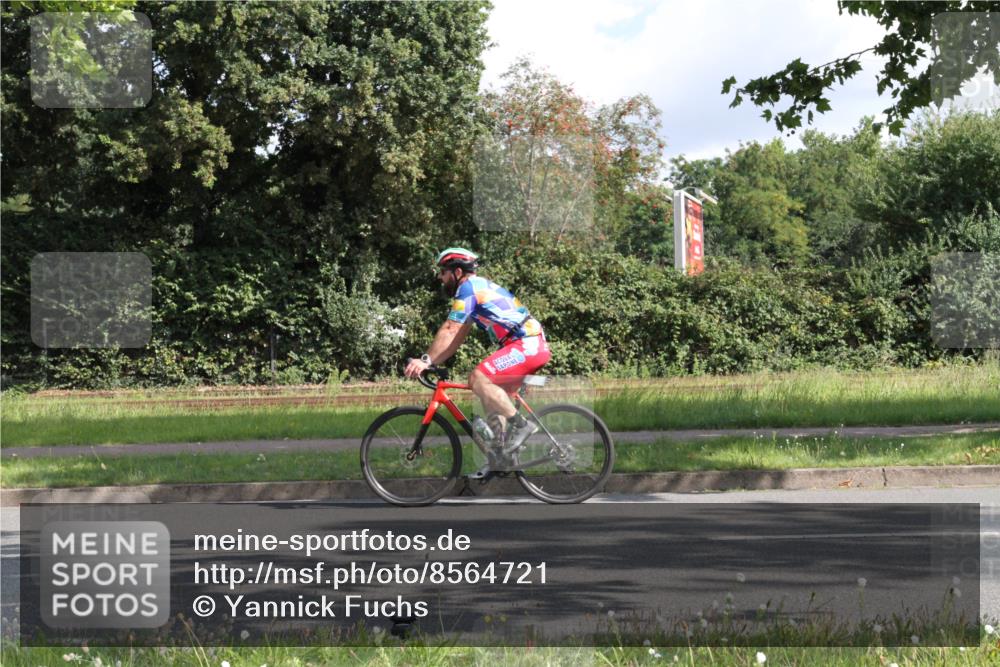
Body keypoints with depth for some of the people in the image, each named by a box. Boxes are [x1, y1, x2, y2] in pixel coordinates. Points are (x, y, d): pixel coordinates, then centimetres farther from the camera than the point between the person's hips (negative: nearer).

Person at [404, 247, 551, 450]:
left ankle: (521, 424, -15)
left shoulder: (468, 287, -7)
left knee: (478, 379, -21)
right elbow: (458, 336, 22)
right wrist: (430, 362, 16)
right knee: (492, 397, 15)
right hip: (534, 345, 10)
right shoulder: (480, 287, 23)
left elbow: (450, 331, -14)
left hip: (527, 345, -10)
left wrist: (426, 360, -13)